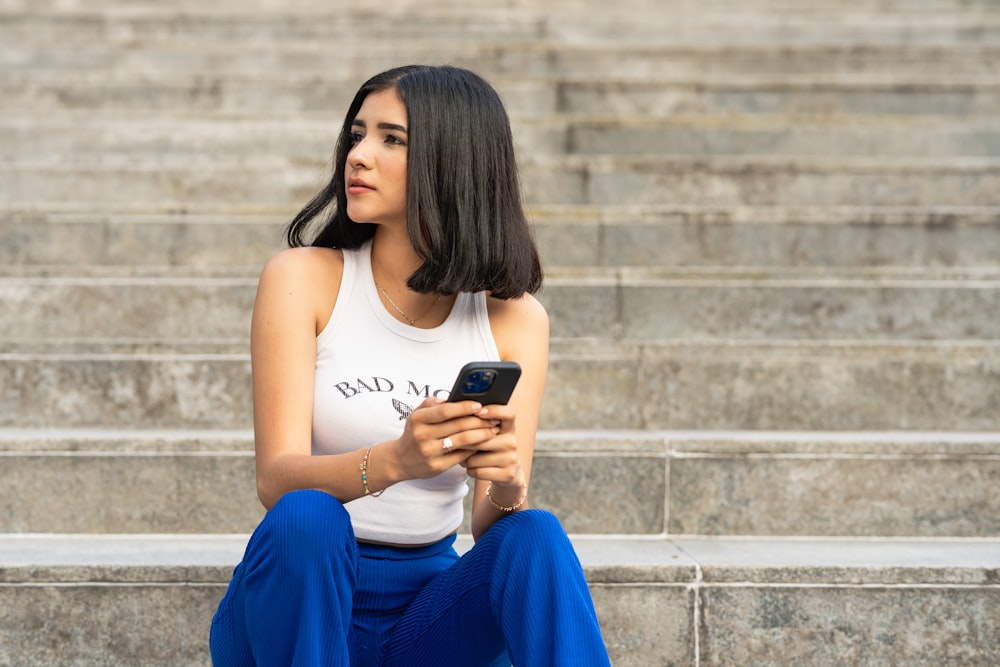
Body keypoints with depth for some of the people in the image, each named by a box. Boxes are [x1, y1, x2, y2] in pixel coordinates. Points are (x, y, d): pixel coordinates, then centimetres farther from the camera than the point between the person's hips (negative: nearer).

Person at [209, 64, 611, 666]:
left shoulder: (515, 319, -1)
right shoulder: (303, 278, -7)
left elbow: (490, 525, -6)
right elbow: (276, 480, -17)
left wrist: (507, 487, -31)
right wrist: (392, 462, -37)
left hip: (426, 613, 1)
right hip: (301, 596, -1)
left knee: (536, 535, -27)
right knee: (306, 516, -33)